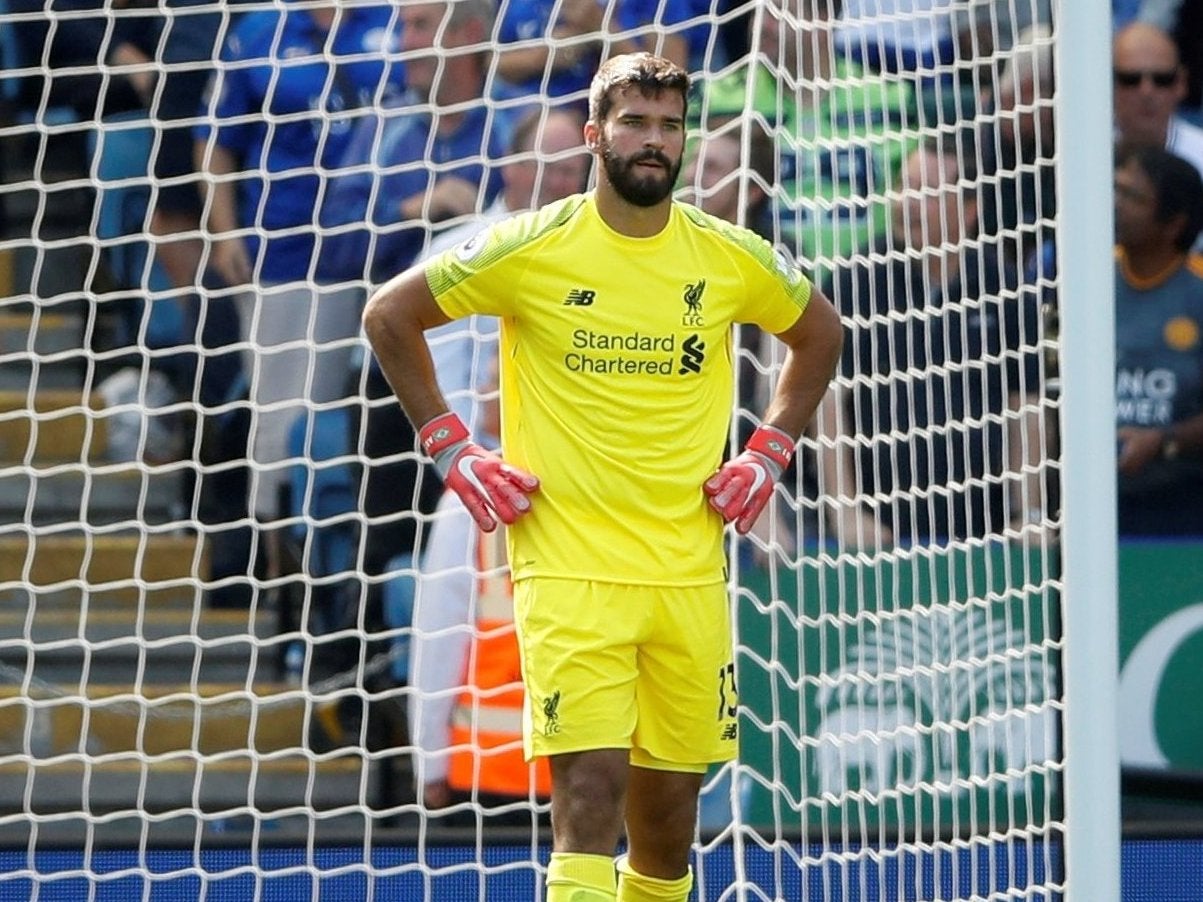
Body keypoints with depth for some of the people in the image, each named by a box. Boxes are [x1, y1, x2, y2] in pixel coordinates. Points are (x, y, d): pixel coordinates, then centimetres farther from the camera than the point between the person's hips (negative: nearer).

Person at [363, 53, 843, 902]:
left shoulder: (732, 258, 4)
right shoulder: (535, 249, -4)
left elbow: (820, 330, 23)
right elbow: (390, 313, 6)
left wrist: (768, 453, 12)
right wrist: (453, 451, 1)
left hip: (689, 572, 3)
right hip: (567, 569, -3)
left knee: (670, 797, 8)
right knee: (590, 786, -16)